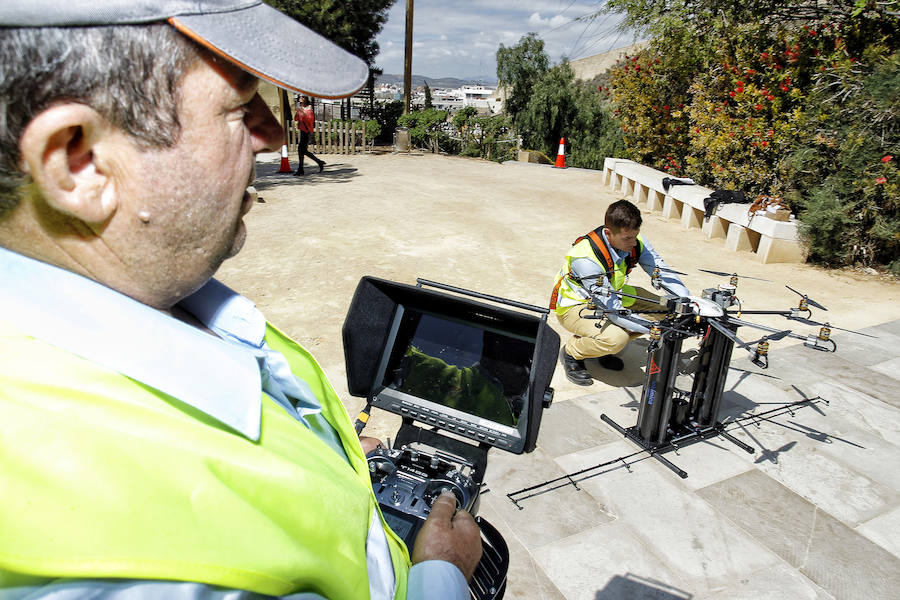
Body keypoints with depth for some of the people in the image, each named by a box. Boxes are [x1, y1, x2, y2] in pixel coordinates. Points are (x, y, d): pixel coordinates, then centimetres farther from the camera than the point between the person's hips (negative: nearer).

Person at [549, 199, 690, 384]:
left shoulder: (635, 242, -16)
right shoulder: (586, 258, -36)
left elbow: (663, 272, -8)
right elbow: (613, 311, -33)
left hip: (611, 295, 8)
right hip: (575, 305, -8)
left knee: (663, 308, -7)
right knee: (616, 339, -33)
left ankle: (605, 346, 7)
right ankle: (572, 352, -2)